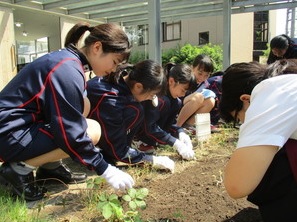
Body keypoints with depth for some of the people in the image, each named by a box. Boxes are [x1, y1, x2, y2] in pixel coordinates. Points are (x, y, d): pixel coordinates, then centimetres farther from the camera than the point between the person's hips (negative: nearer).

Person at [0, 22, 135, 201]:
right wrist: (106, 171, -16)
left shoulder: (67, 59, 6)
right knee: (93, 131, -16)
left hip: (22, 124, 10)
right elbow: (71, 134, -24)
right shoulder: (68, 70, -23)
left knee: (84, 104, 8)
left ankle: (50, 165, 9)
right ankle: (19, 169, -7)